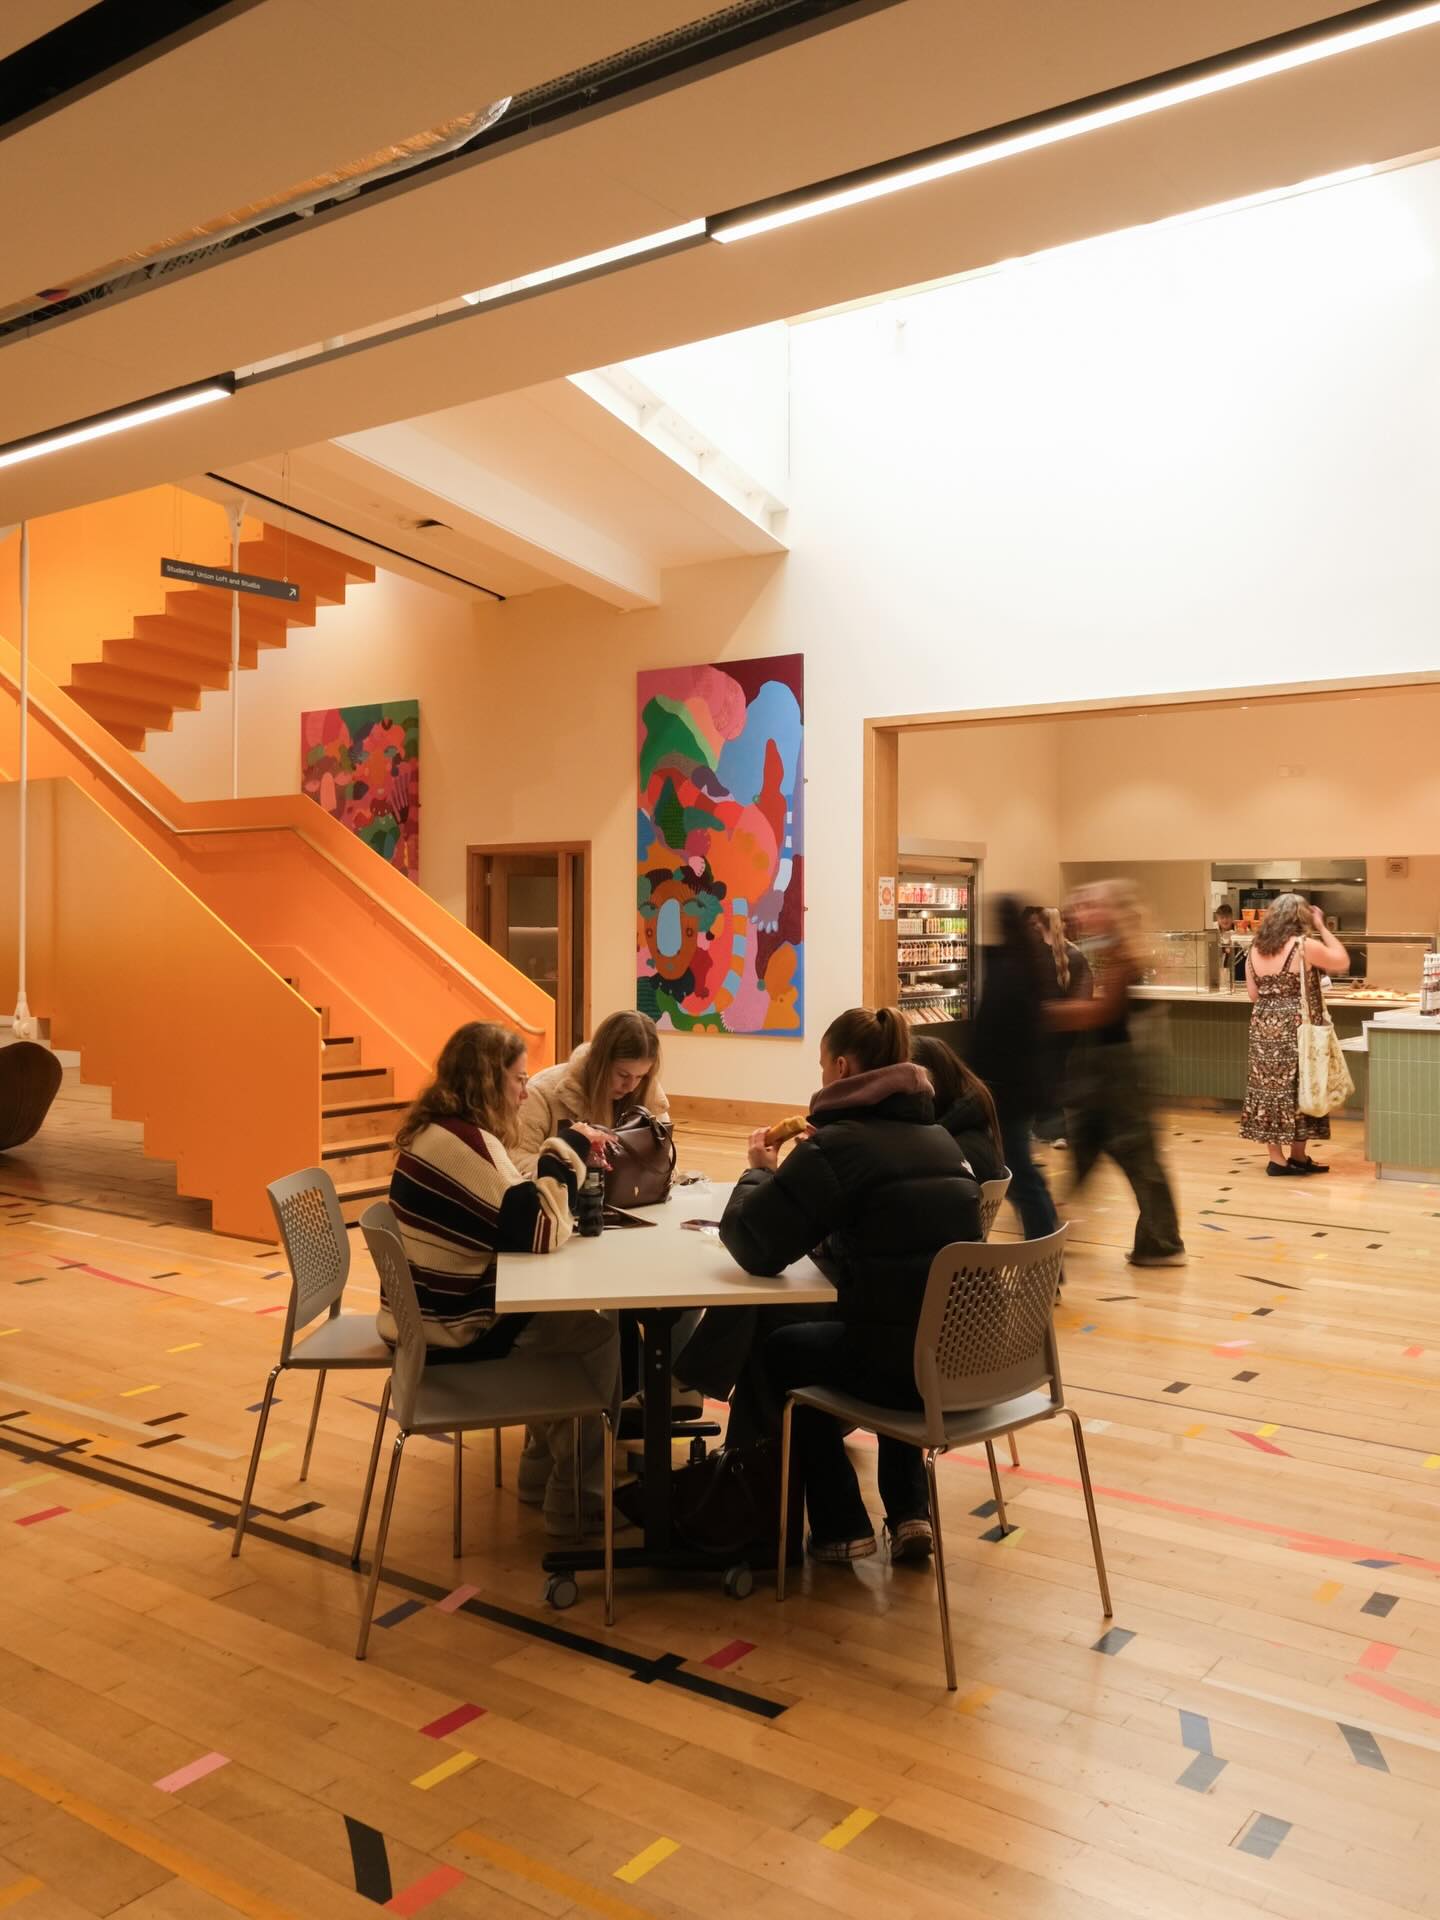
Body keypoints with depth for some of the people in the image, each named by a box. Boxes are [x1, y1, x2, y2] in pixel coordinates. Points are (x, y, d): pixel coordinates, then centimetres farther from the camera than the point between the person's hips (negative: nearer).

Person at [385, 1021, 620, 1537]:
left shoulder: (436, 1130, 7)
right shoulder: (467, 1141, -23)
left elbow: (512, 1211, 13)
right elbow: (539, 1233, -24)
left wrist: (570, 1154, 1)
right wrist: (567, 1152, -14)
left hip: (427, 1318, 10)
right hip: (453, 1337, -10)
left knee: (567, 1315, 22)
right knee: (598, 1335, 1)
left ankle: (551, 1467, 32)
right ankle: (574, 1502, 12)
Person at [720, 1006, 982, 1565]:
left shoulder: (836, 1145, -12)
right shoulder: (938, 1137, 12)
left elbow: (755, 1246, -11)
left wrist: (760, 1170, 8)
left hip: (899, 1362, -7)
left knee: (781, 1352, 22)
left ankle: (839, 1527, 26)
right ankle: (909, 1512, 32)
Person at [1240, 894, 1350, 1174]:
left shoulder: (1255, 947, 4)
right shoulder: (1305, 945, -12)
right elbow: (1343, 963, 1)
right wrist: (1322, 927, 5)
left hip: (1264, 1028, 5)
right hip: (1296, 1029, -5)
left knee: (1268, 1087, 8)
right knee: (1298, 1089, 7)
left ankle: (1276, 1159, 13)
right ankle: (1298, 1157, 15)